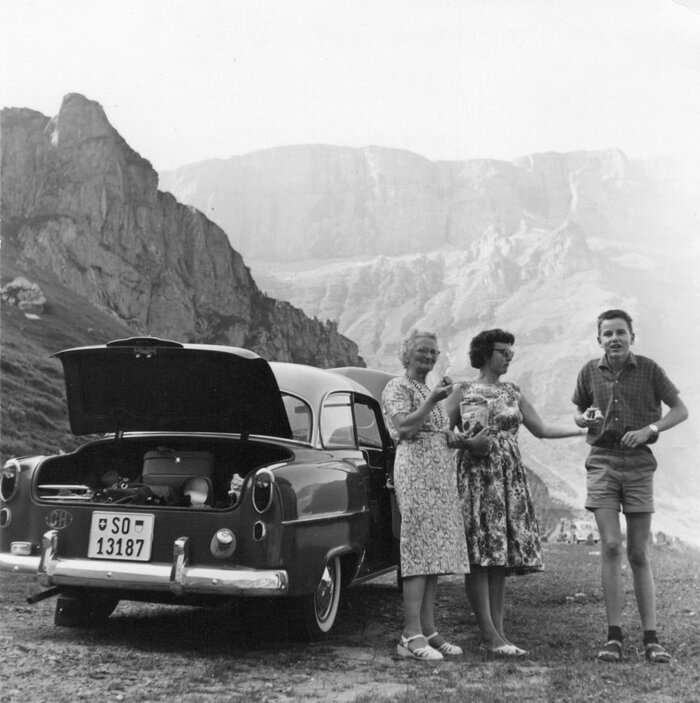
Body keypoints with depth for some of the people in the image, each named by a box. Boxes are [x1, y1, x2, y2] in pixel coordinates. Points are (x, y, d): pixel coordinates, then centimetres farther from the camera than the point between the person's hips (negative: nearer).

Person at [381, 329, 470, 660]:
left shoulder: (431, 390, 25)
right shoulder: (397, 387, 1)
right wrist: (432, 400, -19)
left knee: (436, 548, 3)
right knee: (419, 547, -14)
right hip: (414, 466, -8)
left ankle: (428, 629, 4)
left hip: (442, 472, 8)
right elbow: (404, 427, -14)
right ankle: (411, 635, -15)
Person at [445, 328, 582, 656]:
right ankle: (489, 634, -6)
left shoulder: (513, 392, 16)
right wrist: (468, 442, -18)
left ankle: (497, 632, 6)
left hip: (510, 478, 5)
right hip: (475, 477, -5)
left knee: (502, 555, 2)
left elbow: (541, 429, 15)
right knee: (479, 556, -8)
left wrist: (582, 429, 6)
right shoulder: (463, 390, 3)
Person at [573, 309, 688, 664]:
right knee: (611, 546, -9)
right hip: (602, 462, 1)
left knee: (639, 555, 3)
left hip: (639, 465, 0)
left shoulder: (648, 369, -1)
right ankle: (614, 637, -4)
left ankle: (651, 639, 8)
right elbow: (578, 412, 18)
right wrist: (585, 419, -7)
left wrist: (648, 429, -13)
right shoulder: (590, 372, 4)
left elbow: (680, 410, 3)